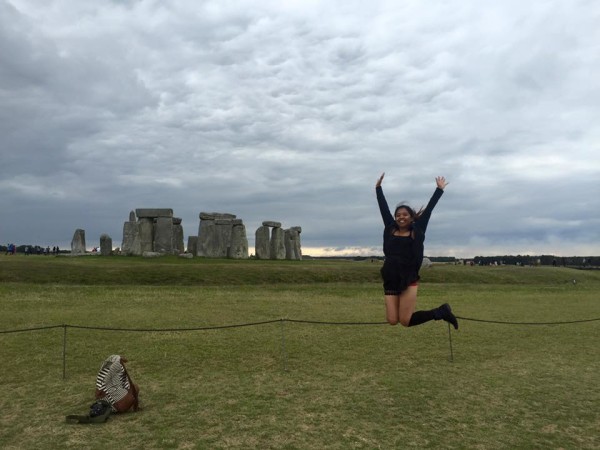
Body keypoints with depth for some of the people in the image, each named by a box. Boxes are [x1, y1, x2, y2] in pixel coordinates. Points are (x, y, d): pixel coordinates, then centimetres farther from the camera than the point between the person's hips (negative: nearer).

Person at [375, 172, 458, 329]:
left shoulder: (416, 232, 3)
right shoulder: (390, 230, 9)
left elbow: (428, 209, 7)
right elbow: (383, 207, 15)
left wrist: (439, 189, 12)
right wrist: (378, 187, 21)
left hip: (409, 280, -4)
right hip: (390, 281, 4)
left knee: (405, 321, -9)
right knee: (392, 321, -4)